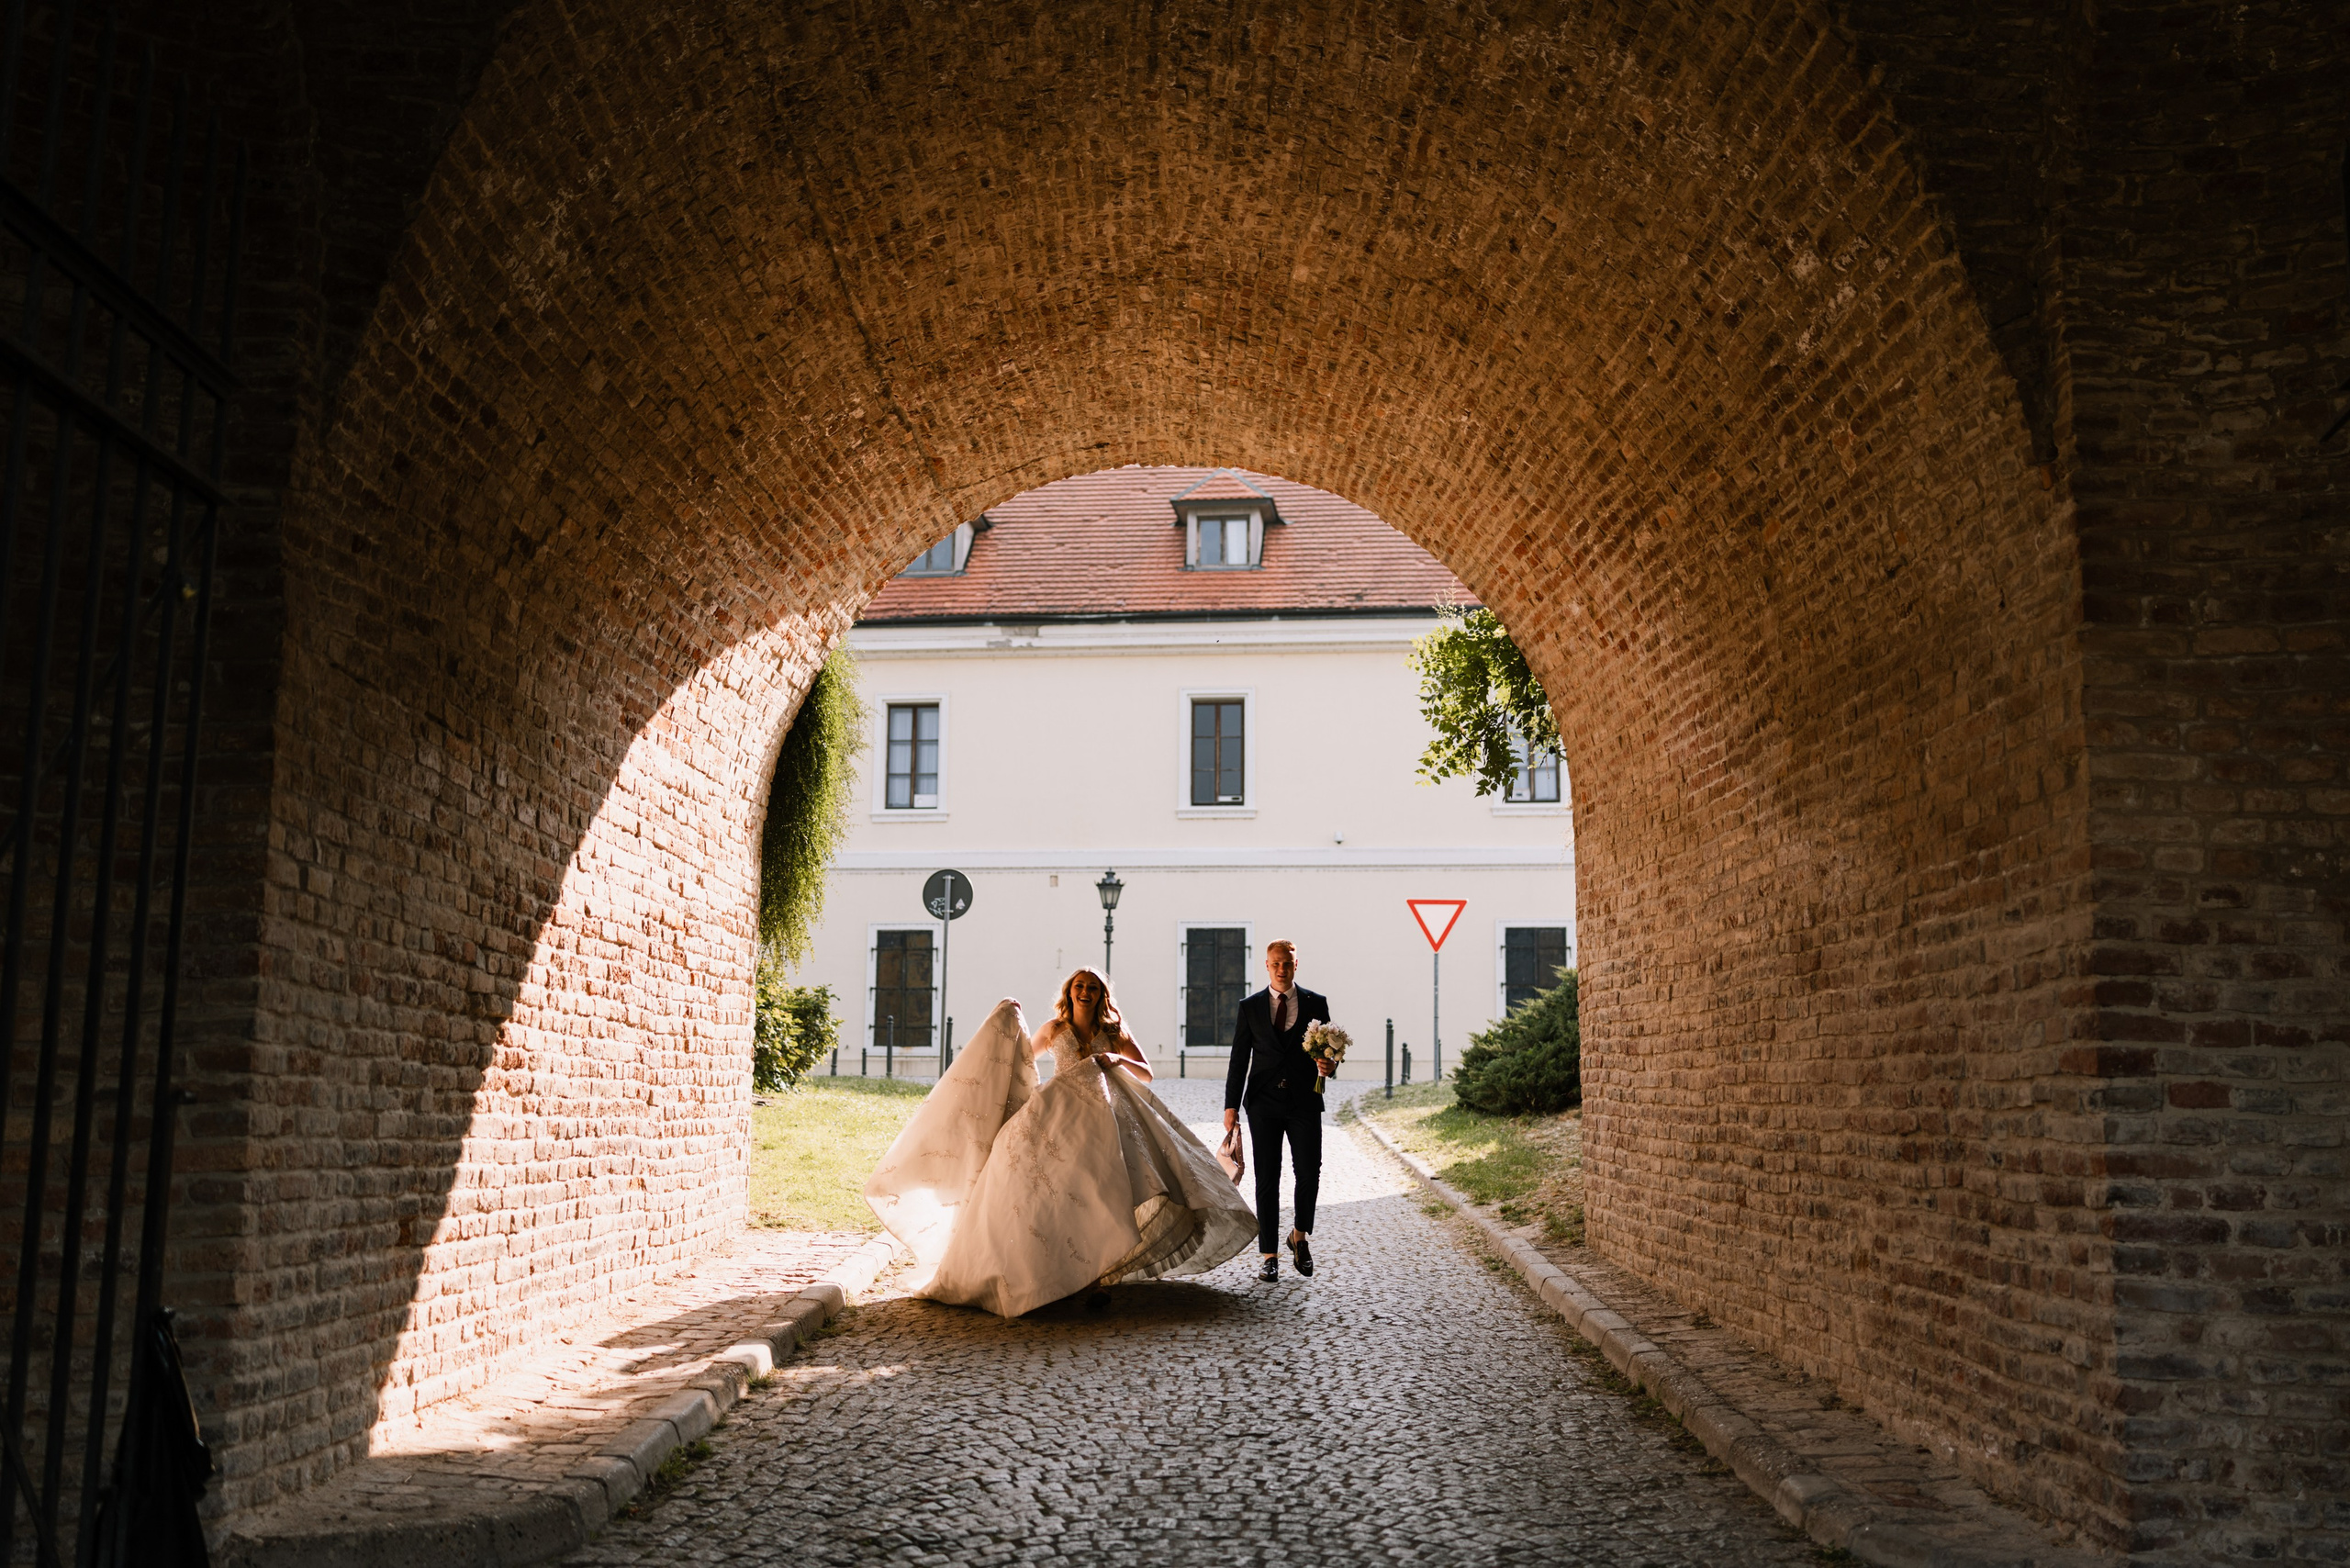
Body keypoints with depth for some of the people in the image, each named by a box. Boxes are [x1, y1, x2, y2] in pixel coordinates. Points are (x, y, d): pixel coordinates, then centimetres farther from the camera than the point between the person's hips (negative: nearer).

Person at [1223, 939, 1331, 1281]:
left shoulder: (1315, 1003, 6)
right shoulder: (1250, 1007, 6)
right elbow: (1239, 1060, 6)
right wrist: (1231, 1106, 0)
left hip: (1304, 1102, 0)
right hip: (1264, 1103, 0)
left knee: (1309, 1174, -6)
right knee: (1267, 1179, 2)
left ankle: (1300, 1235, 21)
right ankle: (1269, 1255, 8)